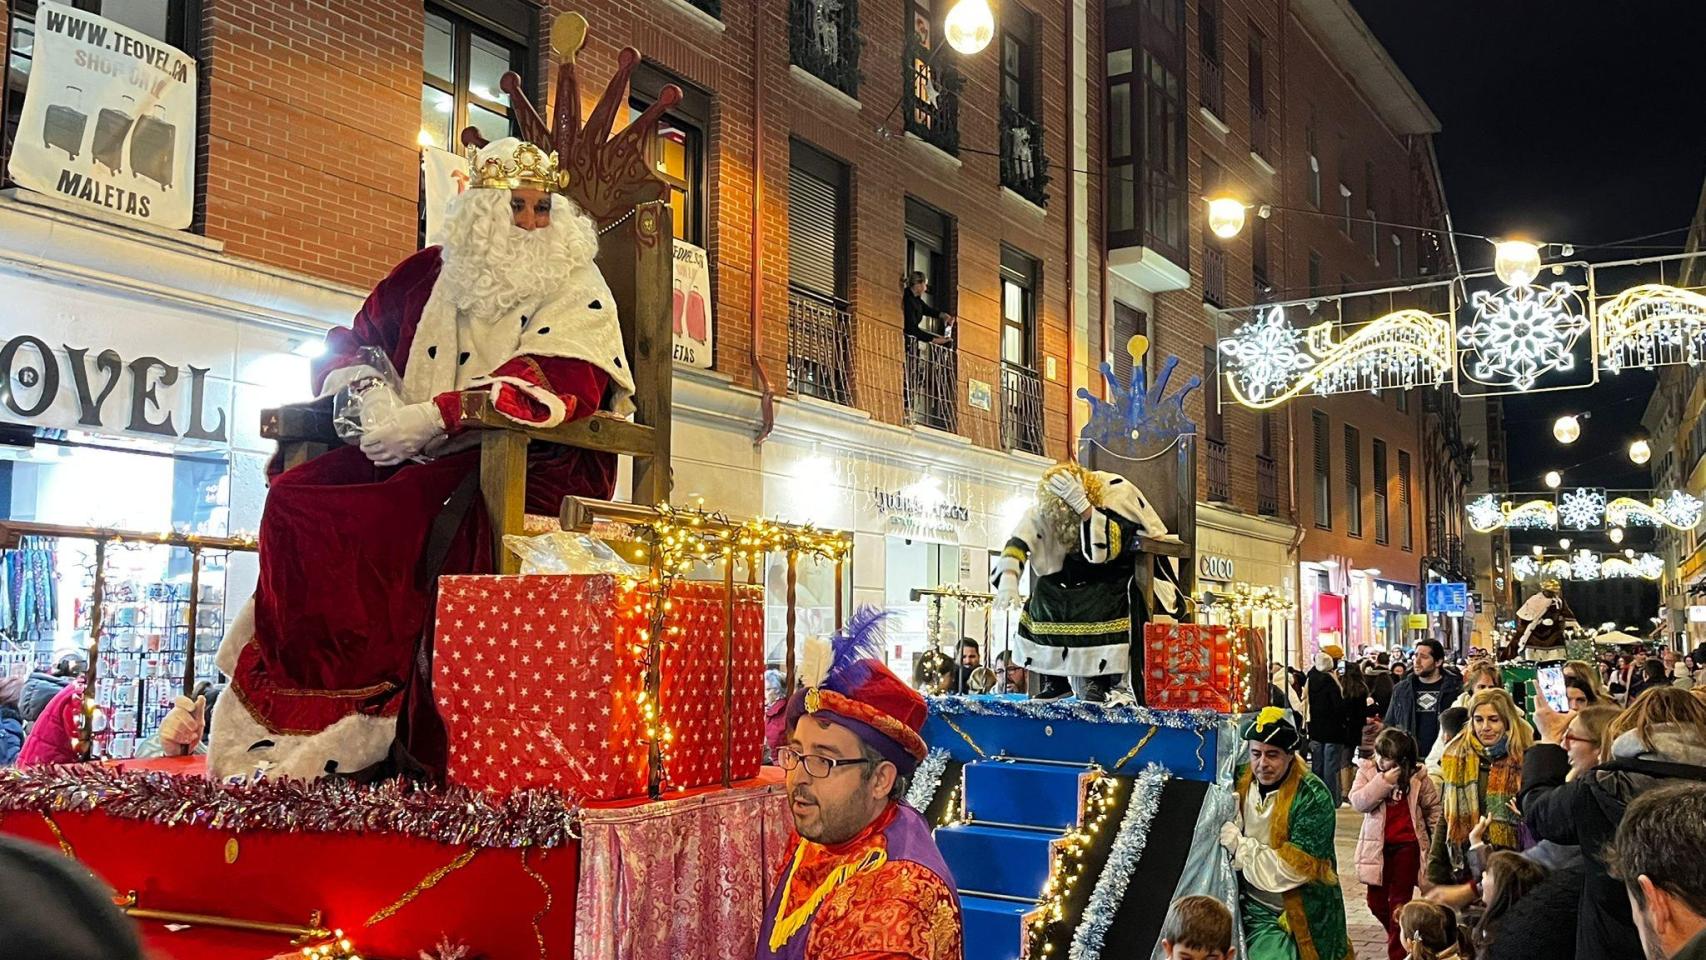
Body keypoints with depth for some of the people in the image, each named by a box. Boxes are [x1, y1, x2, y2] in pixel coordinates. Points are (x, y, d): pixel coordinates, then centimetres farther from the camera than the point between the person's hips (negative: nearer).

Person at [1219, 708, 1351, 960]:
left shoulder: (1313, 798, -15)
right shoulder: (1242, 782, 0)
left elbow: (1290, 869, -20)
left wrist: (1239, 844, -15)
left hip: (1300, 917, -4)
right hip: (1251, 908, 4)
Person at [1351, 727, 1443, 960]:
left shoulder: (1417, 775, -5)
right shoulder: (1367, 771, -4)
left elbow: (1433, 806, 8)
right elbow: (1357, 802, -18)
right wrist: (1383, 782, -24)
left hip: (1407, 846, -2)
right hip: (1378, 846, 2)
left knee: (1400, 902, 3)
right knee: (1376, 901, 9)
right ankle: (1397, 933, 36)